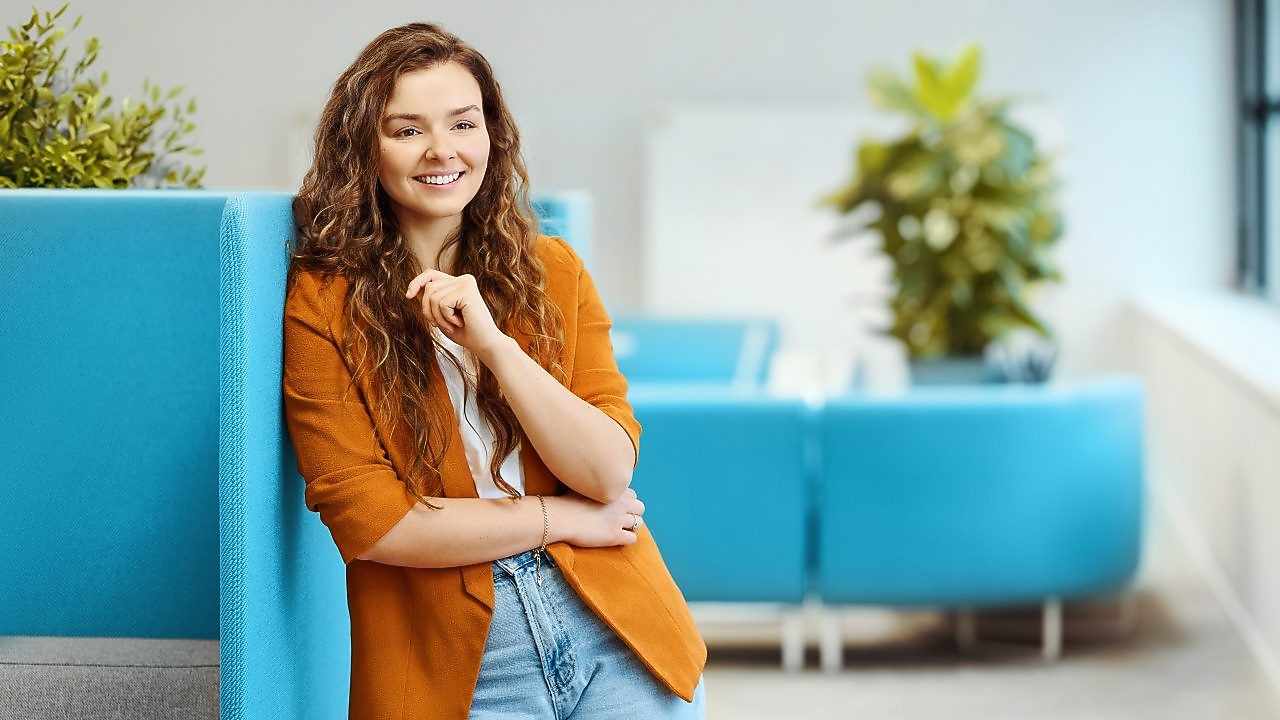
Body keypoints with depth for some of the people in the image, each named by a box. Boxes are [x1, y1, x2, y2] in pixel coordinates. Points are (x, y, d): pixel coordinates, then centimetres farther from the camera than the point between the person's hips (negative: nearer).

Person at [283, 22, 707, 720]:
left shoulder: (552, 270, 6)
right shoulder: (323, 302, -5)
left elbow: (609, 472, -4)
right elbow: (365, 521, -11)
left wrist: (493, 343, -16)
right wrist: (557, 518, -6)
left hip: (616, 635, 3)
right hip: (456, 662, -3)